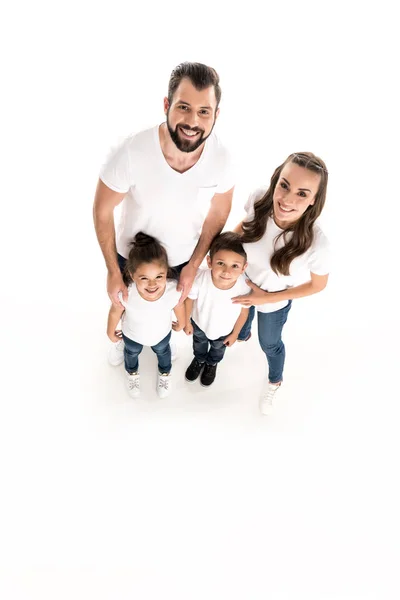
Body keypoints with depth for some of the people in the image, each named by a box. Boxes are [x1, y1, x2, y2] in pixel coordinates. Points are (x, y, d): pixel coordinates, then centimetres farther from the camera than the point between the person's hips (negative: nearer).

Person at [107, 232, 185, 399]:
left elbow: (179, 306, -17)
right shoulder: (125, 293, -46)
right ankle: (132, 373, 71)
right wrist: (110, 332, -1)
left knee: (162, 351, 36)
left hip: (162, 334, 1)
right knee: (132, 352, 35)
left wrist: (181, 323, 5)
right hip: (132, 335, 0)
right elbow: (115, 312, -21)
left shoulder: (174, 290, -43)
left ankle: (165, 373, 71)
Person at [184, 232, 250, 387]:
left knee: (218, 350, 35)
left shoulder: (245, 287, -41)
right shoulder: (200, 278, -43)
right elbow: (189, 299, -19)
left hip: (224, 331, 0)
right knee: (199, 345, 35)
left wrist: (235, 334, -2)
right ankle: (199, 360, 69)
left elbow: (244, 311, -17)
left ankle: (212, 364, 69)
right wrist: (187, 322, -3)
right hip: (199, 324, 0)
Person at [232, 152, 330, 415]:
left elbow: (318, 284, -19)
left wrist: (268, 298, -19)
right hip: (242, 284, 3)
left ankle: (275, 381, 61)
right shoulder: (259, 199, -33)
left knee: (269, 343, 26)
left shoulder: (316, 244, -41)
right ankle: (242, 334, 74)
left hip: (274, 303, -3)